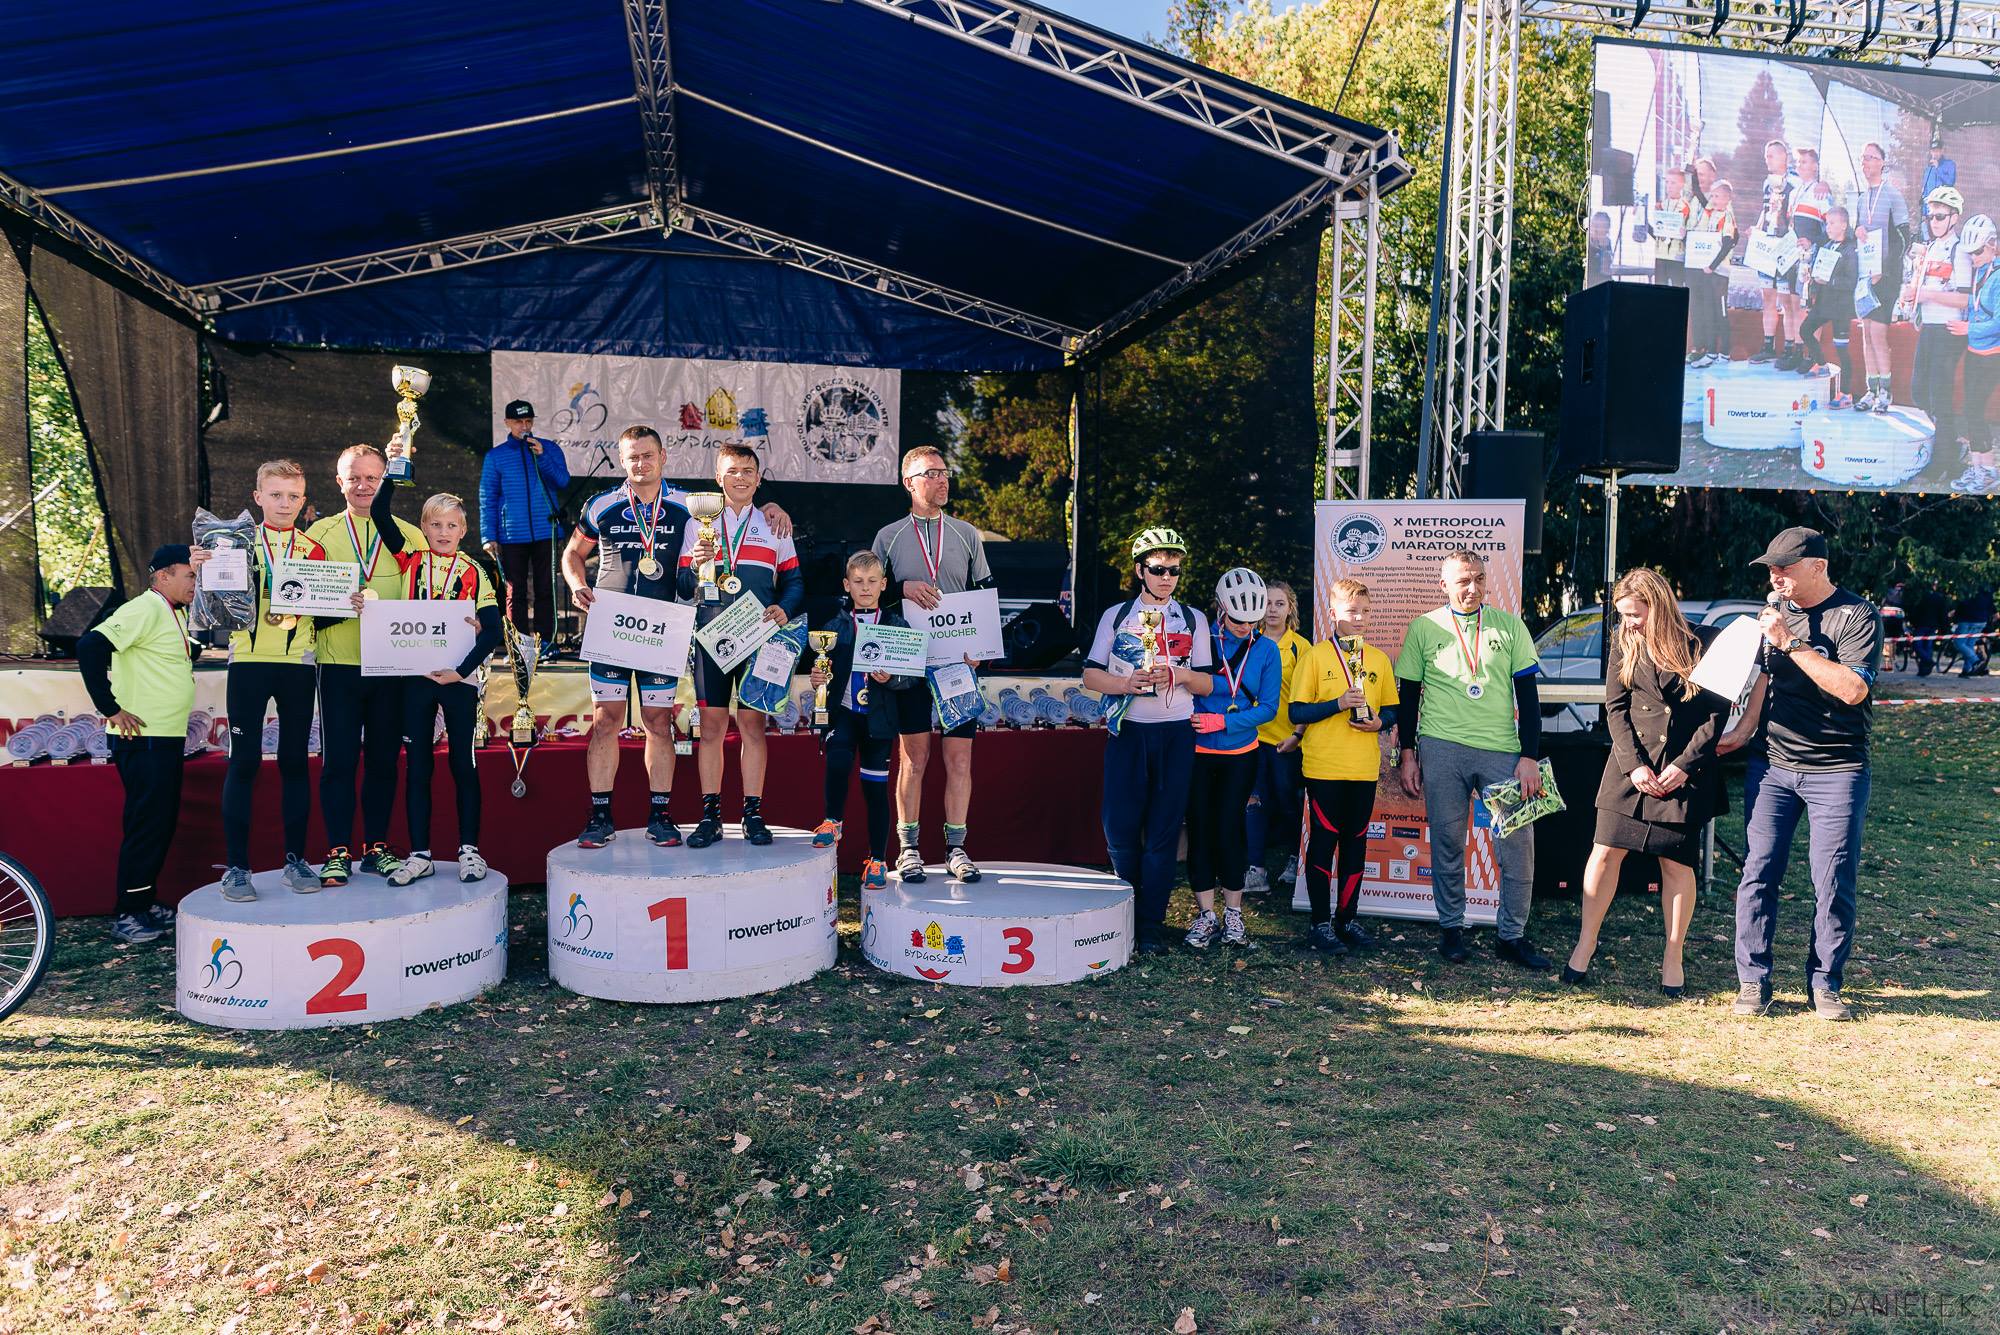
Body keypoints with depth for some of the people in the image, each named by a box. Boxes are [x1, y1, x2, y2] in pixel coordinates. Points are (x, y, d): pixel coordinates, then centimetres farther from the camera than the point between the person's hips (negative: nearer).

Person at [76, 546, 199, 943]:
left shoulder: (174, 614, 16)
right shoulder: (144, 610, -14)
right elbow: (90, 647, -24)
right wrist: (111, 709, -21)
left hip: (167, 739, 10)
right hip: (142, 739, -10)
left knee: (162, 821, 14)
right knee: (146, 824, -6)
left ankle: (146, 903, 23)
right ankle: (126, 915, 1)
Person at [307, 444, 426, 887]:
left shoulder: (410, 536, 8)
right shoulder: (320, 534, 7)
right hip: (339, 666, -1)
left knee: (384, 759, 7)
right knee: (338, 760, 0)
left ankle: (377, 848, 17)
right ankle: (338, 852, 9)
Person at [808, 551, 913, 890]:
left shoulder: (897, 626, 3)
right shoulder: (835, 625, 8)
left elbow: (911, 675, -1)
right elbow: (824, 668, 8)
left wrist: (891, 679, -20)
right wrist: (818, 679, -13)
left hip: (878, 715, 0)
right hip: (843, 710, 1)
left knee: (876, 786, 4)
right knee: (838, 759, -26)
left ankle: (878, 860, 16)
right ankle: (832, 821, 1)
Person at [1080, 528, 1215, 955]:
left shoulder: (1194, 619, 11)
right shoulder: (1116, 616, 9)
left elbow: (1207, 683, 9)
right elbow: (1091, 675, 5)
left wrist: (1182, 675, -12)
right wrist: (1126, 683, -14)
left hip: (1176, 734, 0)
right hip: (1127, 731, 0)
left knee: (1163, 832, -1)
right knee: (1120, 828, -4)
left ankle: (1151, 924, 7)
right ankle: (1127, 913, 18)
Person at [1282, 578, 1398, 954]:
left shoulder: (1379, 659, 10)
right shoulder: (1316, 655, -2)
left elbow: (1392, 710, 15)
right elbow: (1297, 712, -5)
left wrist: (1379, 721, -7)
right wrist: (1338, 704, -18)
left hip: (1364, 768, 4)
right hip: (1323, 766, -4)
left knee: (1356, 843, 9)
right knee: (1323, 842, 0)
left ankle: (1347, 918, 21)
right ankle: (1320, 923, 8)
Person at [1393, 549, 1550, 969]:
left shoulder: (1509, 626, 7)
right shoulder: (1424, 628, 6)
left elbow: (1527, 695, 6)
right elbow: (1408, 694, 10)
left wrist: (1529, 756, -1)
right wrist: (1408, 752, 5)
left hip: (1502, 750, 1)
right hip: (1441, 748, 0)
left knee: (1518, 843, -3)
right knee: (1447, 842, 5)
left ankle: (1513, 936, 10)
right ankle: (1451, 928, 20)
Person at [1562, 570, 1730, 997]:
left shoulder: (1703, 644, -5)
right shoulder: (1624, 643, 3)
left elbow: (1718, 712, -5)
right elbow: (1615, 706, 1)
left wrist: (1685, 765, -11)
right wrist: (1633, 764, -9)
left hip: (1686, 768, -2)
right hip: (1631, 763, 2)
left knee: (1676, 864, 3)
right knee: (1606, 852, 0)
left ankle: (1673, 959, 16)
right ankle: (1585, 945, 11)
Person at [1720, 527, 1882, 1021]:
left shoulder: (1857, 615, -8)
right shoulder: (1777, 612, 11)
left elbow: (1852, 689, -21)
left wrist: (1791, 643, -21)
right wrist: (1744, 731, 8)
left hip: (1836, 771, -4)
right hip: (1771, 765, 5)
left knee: (1833, 883, -1)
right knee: (1758, 873, 0)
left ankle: (1824, 984, 12)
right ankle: (1753, 981, 6)